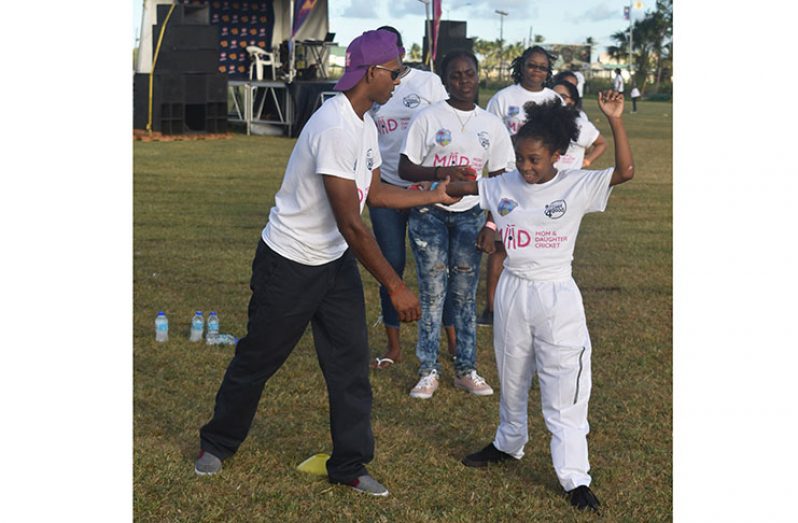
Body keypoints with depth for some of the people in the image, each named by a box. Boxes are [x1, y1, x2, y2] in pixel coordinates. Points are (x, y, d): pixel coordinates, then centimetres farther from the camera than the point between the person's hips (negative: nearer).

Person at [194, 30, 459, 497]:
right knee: (258, 359, 10)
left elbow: (375, 192, 17)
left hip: (336, 262, 8)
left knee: (351, 361, 6)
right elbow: (351, 224, -29)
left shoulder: (365, 124, 2)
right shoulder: (336, 128, -28)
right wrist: (395, 287, -26)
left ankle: (350, 465, 16)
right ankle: (218, 442, 32)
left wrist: (435, 195, 14)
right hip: (289, 264, -8)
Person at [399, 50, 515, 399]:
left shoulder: (491, 124, 6)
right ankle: (428, 371, 7)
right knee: (432, 294, -3)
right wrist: (441, 173, -21)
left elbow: (498, 177, 11)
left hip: (469, 215, 3)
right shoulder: (428, 118, -4)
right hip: (429, 213, -2)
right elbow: (405, 168, -5)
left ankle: (466, 370, 14)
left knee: (465, 294, 4)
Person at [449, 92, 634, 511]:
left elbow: (625, 171, -19)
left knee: (564, 388, -3)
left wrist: (615, 120, -25)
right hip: (512, 292, 4)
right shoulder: (504, 186, 1)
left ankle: (575, 478, 3)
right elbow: (465, 188, 12)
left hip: (556, 296, -4)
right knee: (511, 378, 21)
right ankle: (509, 444, 43)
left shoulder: (577, 186, -9)